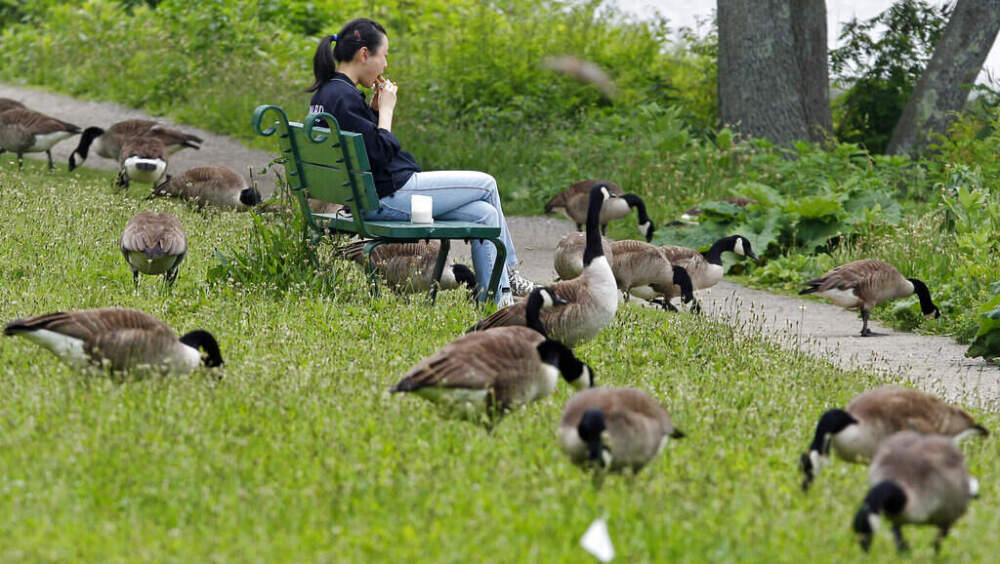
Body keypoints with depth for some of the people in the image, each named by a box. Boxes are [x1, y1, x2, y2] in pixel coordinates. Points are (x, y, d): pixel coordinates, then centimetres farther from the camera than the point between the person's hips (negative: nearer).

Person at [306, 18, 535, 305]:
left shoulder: (326, 93, 12)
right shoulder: (343, 96, -20)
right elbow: (380, 154, -22)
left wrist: (374, 107, 7)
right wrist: (385, 109, -11)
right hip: (388, 197, -10)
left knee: (485, 214, 5)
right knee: (487, 184, 3)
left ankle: (498, 300, 7)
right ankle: (508, 273, 18)